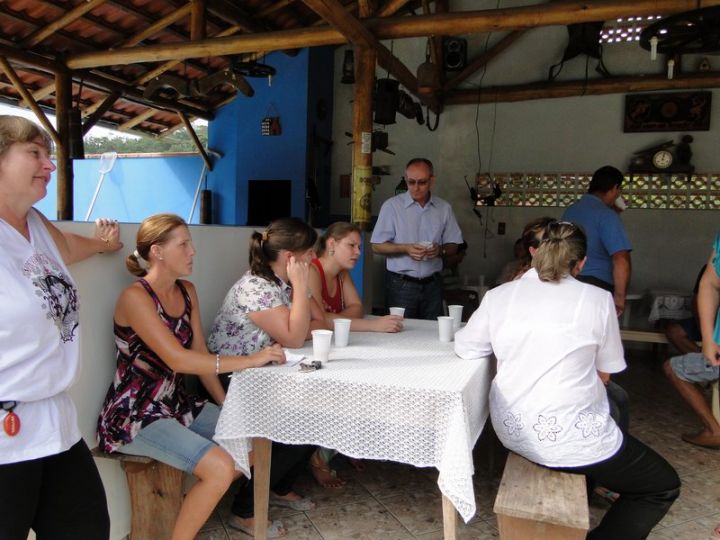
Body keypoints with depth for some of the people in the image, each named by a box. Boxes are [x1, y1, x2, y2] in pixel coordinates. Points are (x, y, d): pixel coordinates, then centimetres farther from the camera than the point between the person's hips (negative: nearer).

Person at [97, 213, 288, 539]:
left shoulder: (187, 292, 7)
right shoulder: (135, 297, -18)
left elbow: (200, 354, 6)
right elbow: (178, 359, -26)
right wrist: (251, 360, -25)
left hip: (176, 403, 8)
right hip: (134, 415, -8)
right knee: (221, 468, -24)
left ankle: (195, 504, 21)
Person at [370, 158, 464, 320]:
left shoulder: (444, 208, 8)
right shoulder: (392, 206, -2)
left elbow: (453, 246, 12)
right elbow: (377, 246, -3)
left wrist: (441, 250, -10)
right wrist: (405, 248, -17)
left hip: (432, 284, 3)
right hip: (401, 285, -3)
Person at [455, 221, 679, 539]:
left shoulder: (499, 295, -1)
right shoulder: (597, 299, -7)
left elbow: (465, 349, 7)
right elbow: (603, 374, 1)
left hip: (511, 429, 6)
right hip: (568, 436, -5)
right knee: (664, 486, 20)